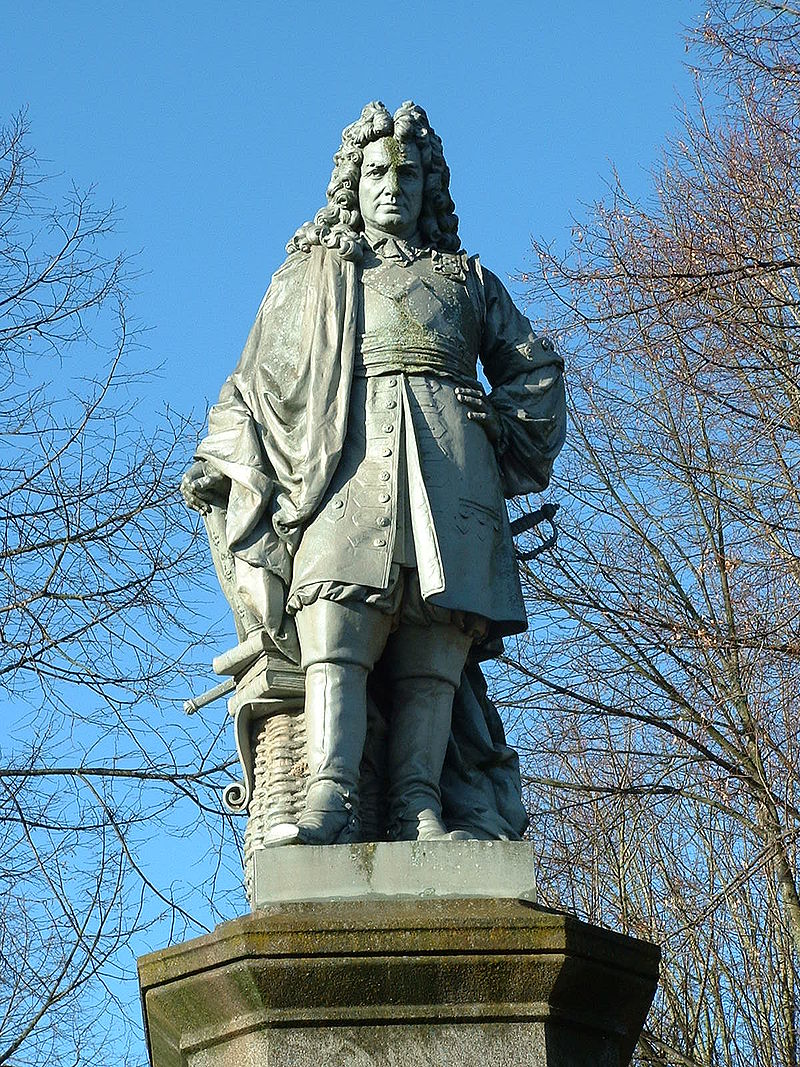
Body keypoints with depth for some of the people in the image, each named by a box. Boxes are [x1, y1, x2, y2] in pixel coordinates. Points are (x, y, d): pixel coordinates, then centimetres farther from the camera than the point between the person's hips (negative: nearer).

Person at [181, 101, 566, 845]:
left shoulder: (466, 280, 30)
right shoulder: (308, 274, 28)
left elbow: (535, 369, 28)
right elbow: (256, 383, 24)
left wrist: (511, 424, 9)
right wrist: (220, 465, 9)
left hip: (447, 466, 1)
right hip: (343, 457, -1)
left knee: (433, 644, -15)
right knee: (336, 633, -22)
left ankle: (418, 809, -24)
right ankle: (328, 804, -34)